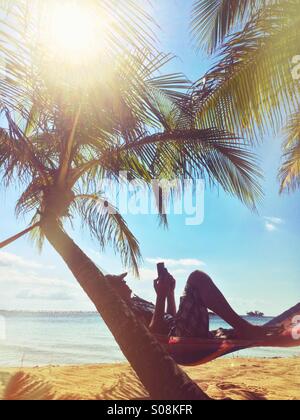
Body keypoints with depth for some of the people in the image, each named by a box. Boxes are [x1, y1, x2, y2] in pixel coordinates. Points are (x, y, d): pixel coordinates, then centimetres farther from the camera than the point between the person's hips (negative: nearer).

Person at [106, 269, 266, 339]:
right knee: (197, 278, -18)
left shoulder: (136, 302, 26)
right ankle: (242, 328, -18)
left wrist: (170, 291, 17)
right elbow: (152, 335, -20)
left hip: (177, 335, 10)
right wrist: (160, 295, -20)